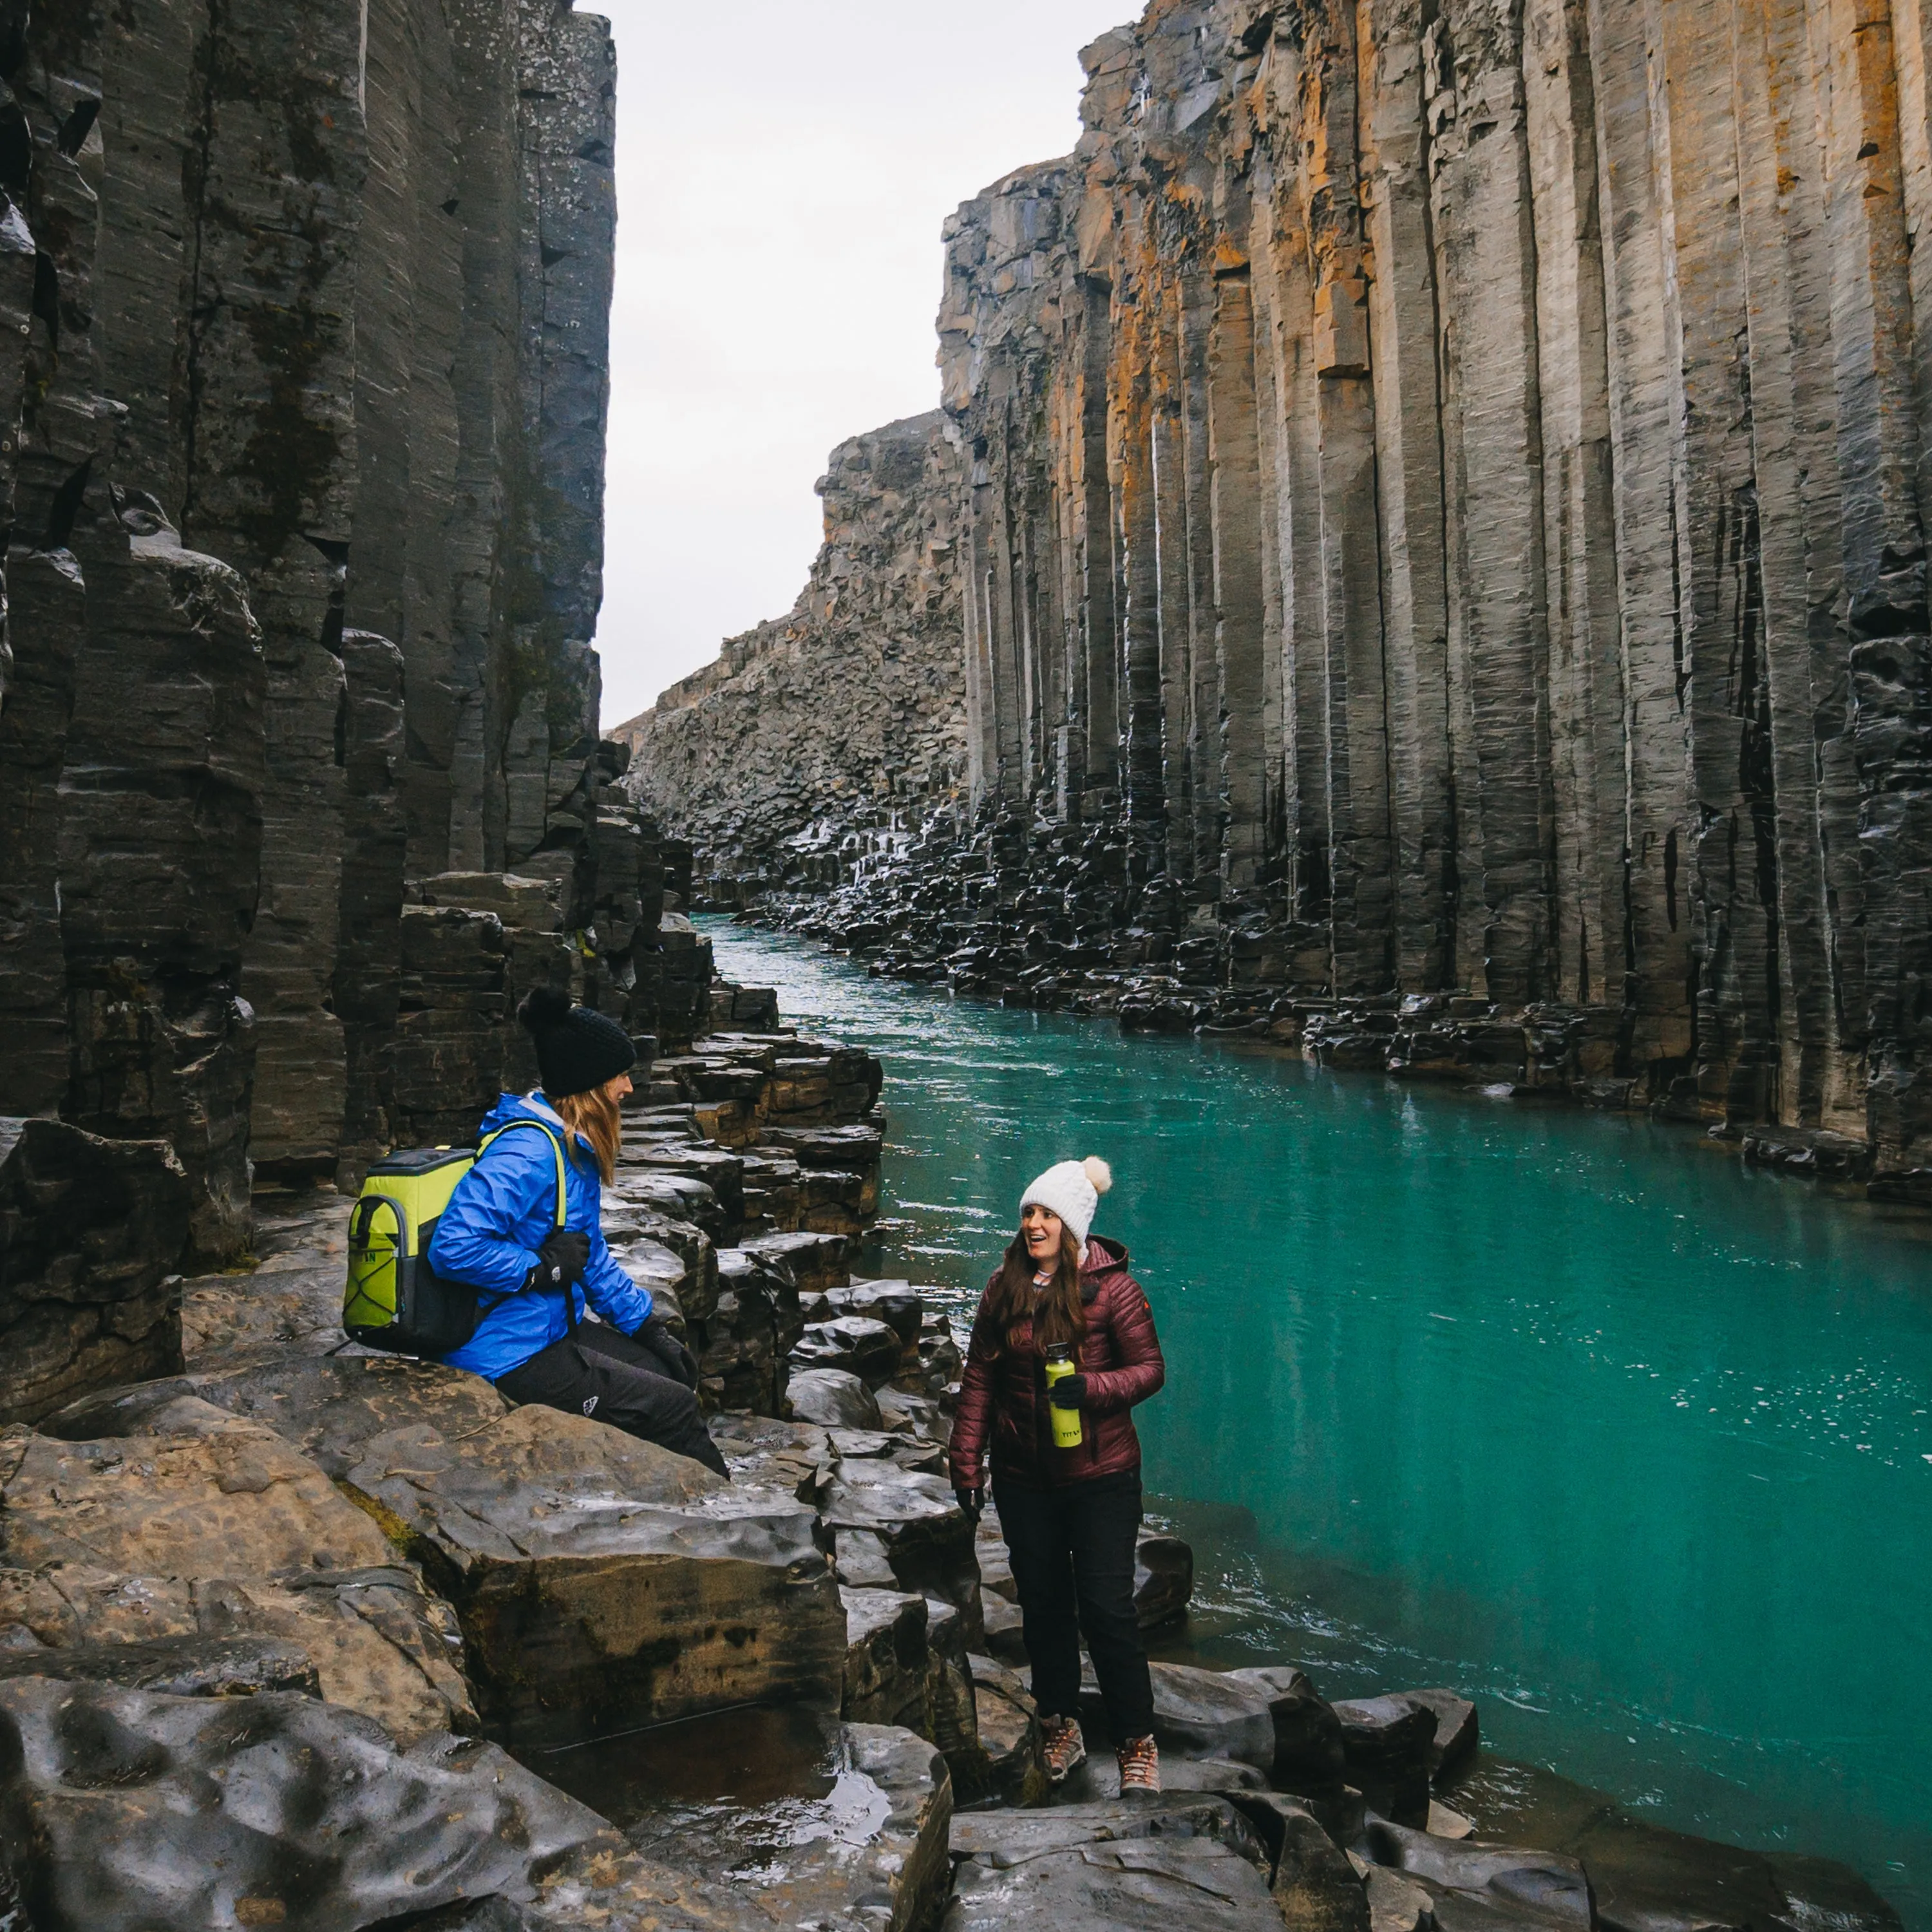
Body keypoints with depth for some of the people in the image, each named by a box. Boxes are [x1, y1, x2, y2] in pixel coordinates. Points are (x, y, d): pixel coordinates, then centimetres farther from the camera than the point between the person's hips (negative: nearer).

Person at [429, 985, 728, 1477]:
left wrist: (648, 1325, 11)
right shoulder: (528, 1153, -25)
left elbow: (592, 1253, 16)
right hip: (511, 1358, -10)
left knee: (676, 1368, 12)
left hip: (552, 1332, 10)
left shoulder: (575, 1146, 7)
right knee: (673, 1408, -6)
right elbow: (454, 1247, -34)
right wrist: (545, 1267, -23)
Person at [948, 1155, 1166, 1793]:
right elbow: (979, 1378, 5)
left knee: (1106, 1606, 0)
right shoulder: (1004, 1288, 1)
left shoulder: (1110, 1286, -10)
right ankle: (1061, 1724, 33)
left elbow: (1150, 1368, -8)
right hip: (1023, 1477, 4)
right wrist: (967, 1462, 3)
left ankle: (1137, 1739, 17)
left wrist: (1090, 1387, -25)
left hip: (1101, 1476, -4)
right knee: (1042, 1603, 15)